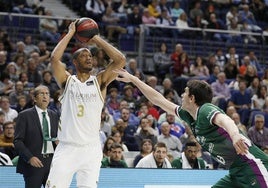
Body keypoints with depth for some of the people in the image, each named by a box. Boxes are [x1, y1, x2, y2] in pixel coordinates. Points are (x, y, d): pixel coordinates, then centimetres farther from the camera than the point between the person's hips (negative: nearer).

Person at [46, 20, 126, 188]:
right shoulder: (67, 81, 7)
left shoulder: (100, 82, 9)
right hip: (67, 148, -1)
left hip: (91, 149, 1)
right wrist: (71, 33, -1)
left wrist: (97, 39, 2)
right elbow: (55, 58, -10)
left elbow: (121, 60, -3)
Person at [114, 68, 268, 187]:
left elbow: (224, 119, -37)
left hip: (253, 166, -10)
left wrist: (234, 134, -60)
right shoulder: (189, 116, 13)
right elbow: (158, 99, 24)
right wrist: (132, 79, 29)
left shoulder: (206, 110, -13)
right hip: (236, 173, 10)